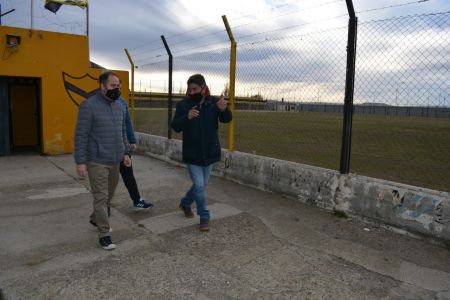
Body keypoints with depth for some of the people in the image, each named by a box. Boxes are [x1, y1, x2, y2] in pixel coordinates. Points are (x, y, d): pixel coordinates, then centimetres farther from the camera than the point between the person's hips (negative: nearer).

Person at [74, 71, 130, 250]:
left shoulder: (118, 106, 10)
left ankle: (95, 218, 41)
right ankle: (104, 234, 8)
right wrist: (80, 161, -15)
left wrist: (125, 152, 15)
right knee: (101, 197, -3)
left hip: (114, 161, 7)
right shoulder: (89, 105, -11)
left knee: (108, 195, 18)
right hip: (97, 162, -7)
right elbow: (81, 135, -13)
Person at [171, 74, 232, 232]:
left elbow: (226, 119, -16)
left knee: (200, 185, 16)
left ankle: (185, 203, 42)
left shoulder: (214, 102, -5)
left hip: (209, 153, 2)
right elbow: (175, 127, -12)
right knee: (199, 186, -4)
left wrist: (224, 109, -40)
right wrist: (187, 118, -32)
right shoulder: (183, 104, -7)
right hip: (192, 154, -2)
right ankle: (204, 217, 13)